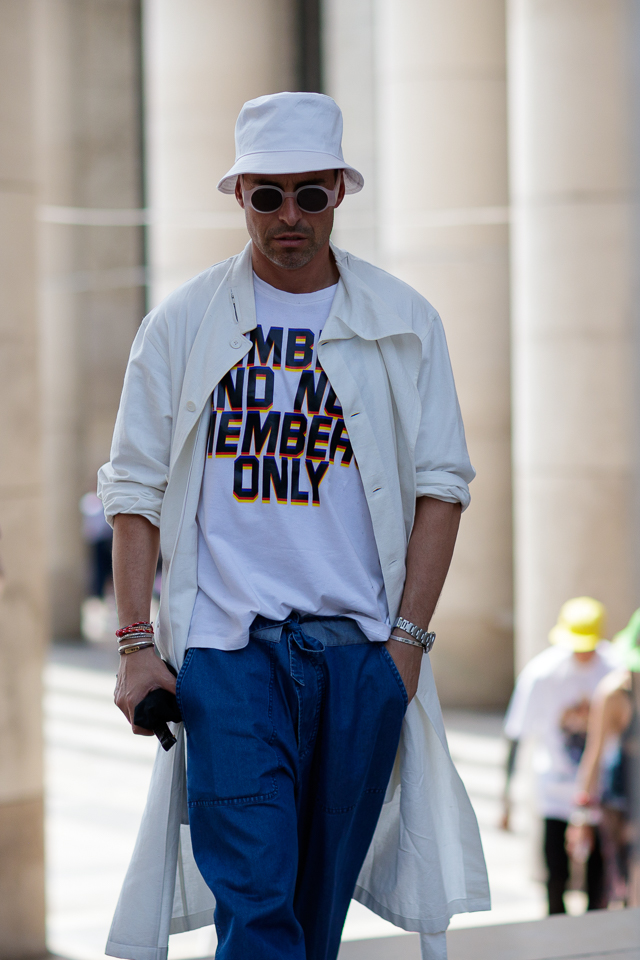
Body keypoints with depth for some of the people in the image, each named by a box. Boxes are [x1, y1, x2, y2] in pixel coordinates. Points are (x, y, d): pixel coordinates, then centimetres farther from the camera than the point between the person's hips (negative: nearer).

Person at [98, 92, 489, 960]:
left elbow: (440, 485, 6)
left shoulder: (403, 323, 6)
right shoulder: (183, 325, 5)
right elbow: (136, 488, 6)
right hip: (225, 648, -1)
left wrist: (407, 637, -2)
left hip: (363, 652, 2)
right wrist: (136, 644, -2)